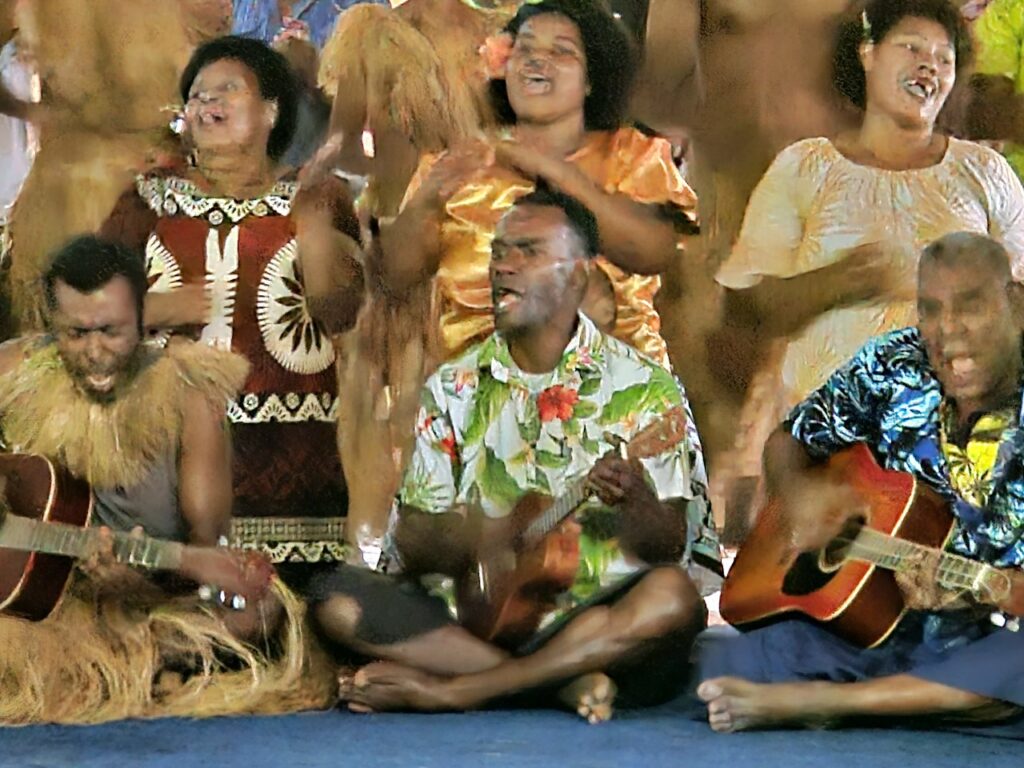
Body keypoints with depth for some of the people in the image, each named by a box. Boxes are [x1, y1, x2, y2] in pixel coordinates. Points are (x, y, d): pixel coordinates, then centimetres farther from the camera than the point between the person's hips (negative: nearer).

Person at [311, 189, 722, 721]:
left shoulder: (645, 388, 4)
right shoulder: (453, 388, 13)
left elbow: (672, 546, -1)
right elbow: (411, 542, 7)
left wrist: (633, 503, -24)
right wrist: (467, 539, -16)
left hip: (602, 623, -2)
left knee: (673, 597, -34)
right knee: (338, 598, -19)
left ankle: (449, 689, -27)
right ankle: (567, 681, -24)